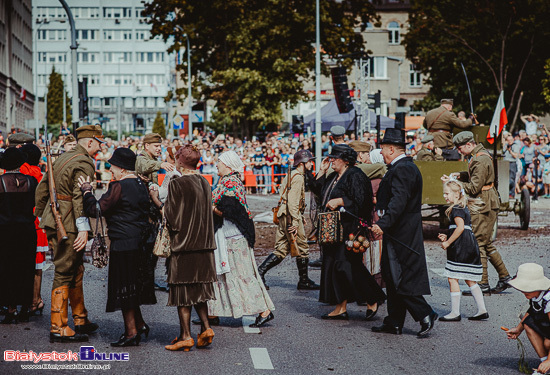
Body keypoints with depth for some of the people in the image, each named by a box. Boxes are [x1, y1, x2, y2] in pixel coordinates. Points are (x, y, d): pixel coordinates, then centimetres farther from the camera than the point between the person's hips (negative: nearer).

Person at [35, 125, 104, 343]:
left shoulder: (62, 158, 17)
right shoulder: (84, 163, -13)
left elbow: (42, 188, 22)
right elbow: (80, 196, -24)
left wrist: (42, 216, 28)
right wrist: (84, 228, -28)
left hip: (54, 222, 10)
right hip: (68, 225, -10)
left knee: (76, 270, 18)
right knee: (64, 273, -6)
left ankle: (80, 320, 26)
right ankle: (58, 328, -3)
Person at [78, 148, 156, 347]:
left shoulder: (120, 186, -16)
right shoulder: (140, 185, 12)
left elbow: (96, 210, -17)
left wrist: (87, 191, -3)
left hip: (123, 245, -9)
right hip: (139, 243, 9)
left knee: (124, 288, -2)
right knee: (132, 285, 18)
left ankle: (131, 332, 2)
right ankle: (140, 324, 21)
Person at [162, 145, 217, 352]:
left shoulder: (177, 184, -14)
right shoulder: (204, 183, 7)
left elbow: (172, 217, -15)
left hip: (183, 243, -7)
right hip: (203, 243, 7)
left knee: (182, 289, 0)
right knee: (199, 286, 16)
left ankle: (185, 335, 3)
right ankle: (205, 327, 7)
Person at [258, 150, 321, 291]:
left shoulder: (290, 175, 19)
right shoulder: (298, 178, -13)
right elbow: (293, 202, -21)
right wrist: (295, 223, -22)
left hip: (283, 216, 10)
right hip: (291, 216, -10)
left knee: (281, 250, 10)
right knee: (302, 248, 1)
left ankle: (260, 271, 3)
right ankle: (304, 281, 9)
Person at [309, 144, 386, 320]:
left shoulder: (355, 176, -10)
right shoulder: (333, 177, 16)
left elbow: (360, 201, -17)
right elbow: (319, 191, 23)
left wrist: (339, 201, -20)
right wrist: (322, 171, 15)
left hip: (349, 229, -9)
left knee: (345, 265, -13)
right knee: (332, 266, 6)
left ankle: (372, 300, 0)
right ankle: (341, 308, 10)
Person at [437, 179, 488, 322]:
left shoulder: (456, 209, -11)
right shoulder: (464, 207, 19)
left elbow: (460, 227, -22)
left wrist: (448, 242, -16)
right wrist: (447, 237, 18)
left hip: (460, 248, -10)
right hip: (470, 247, 10)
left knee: (452, 278, -5)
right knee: (470, 280, 14)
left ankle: (455, 313, -3)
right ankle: (482, 310, 14)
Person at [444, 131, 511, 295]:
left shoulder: (480, 161, -20)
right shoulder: (480, 154, 12)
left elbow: (474, 188, -22)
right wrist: (460, 175, 11)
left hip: (484, 206, -10)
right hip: (485, 206, 10)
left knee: (478, 243, -6)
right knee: (487, 244, 15)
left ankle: (483, 284, -3)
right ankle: (505, 278, 21)